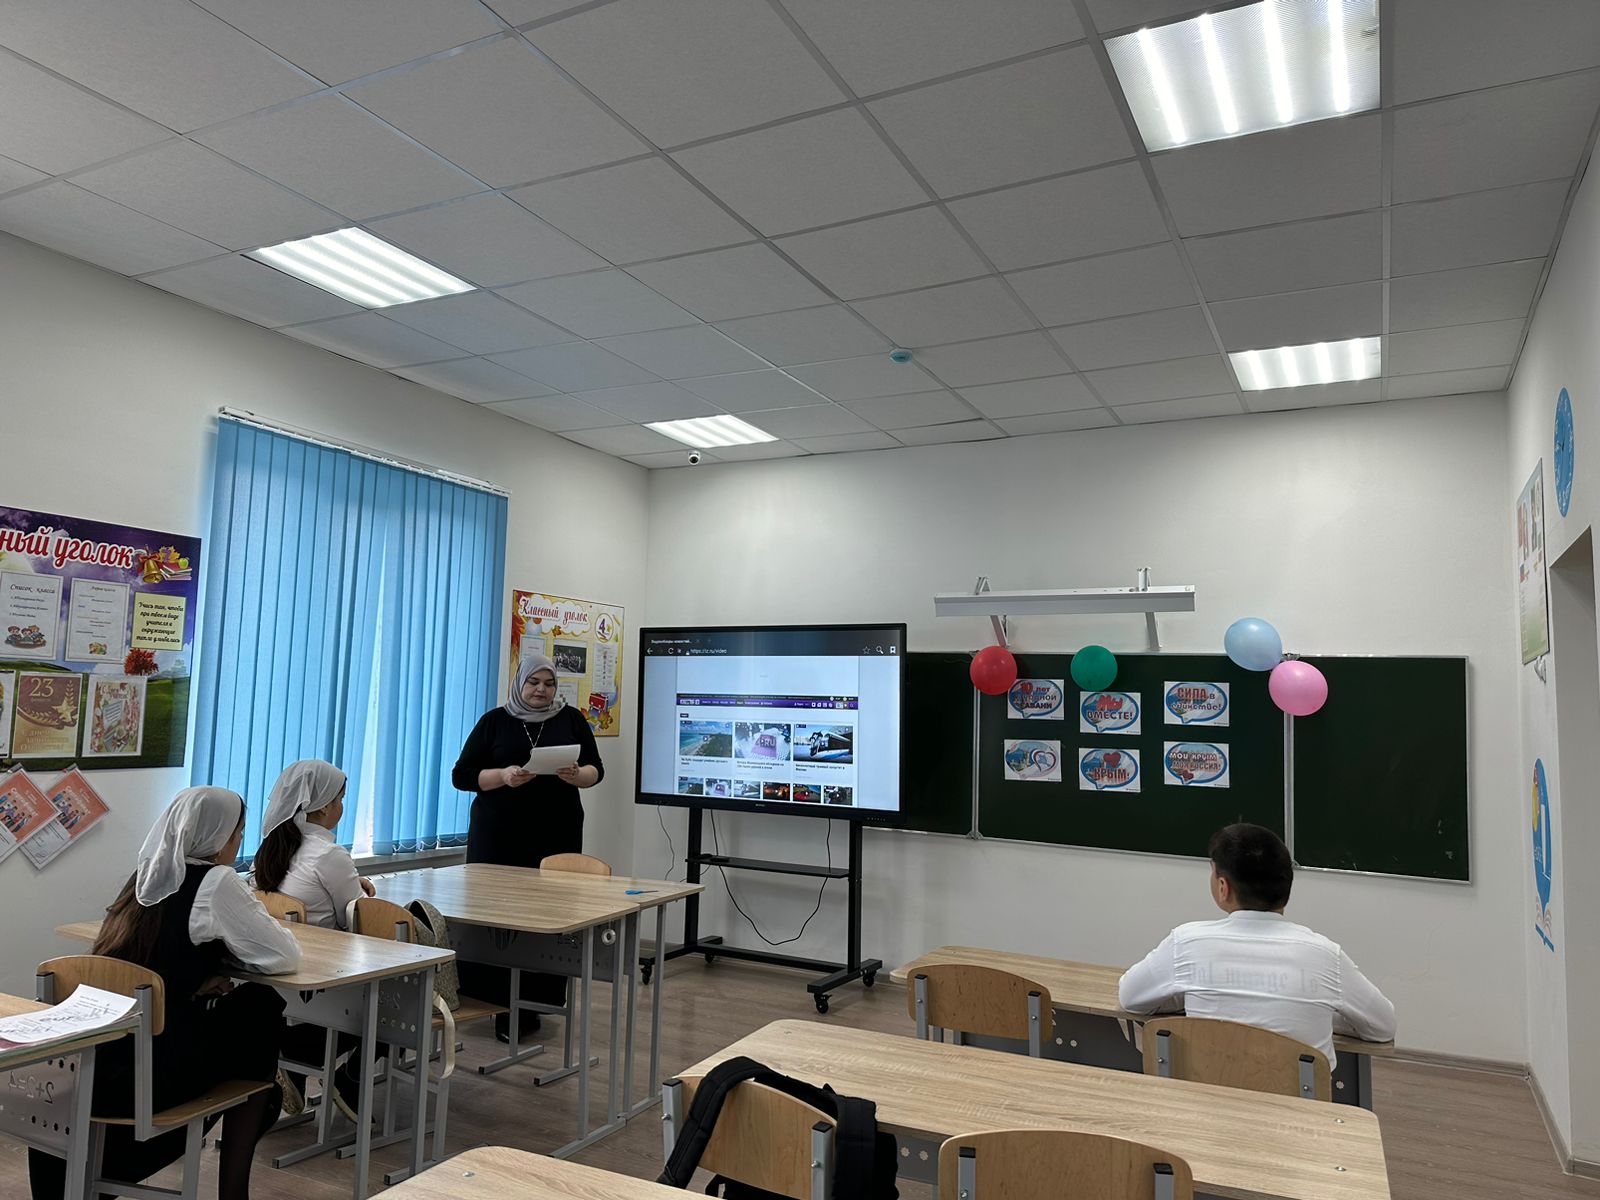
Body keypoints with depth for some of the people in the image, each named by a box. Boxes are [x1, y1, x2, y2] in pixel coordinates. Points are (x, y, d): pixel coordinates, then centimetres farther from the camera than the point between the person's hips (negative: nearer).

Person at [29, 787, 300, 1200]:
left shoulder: (146, 878, 10)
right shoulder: (215, 882, -12)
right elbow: (284, 956, -8)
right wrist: (226, 958, 11)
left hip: (94, 1066, 6)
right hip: (153, 1074, -6)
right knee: (260, 1014, 13)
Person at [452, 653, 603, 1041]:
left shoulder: (571, 719, 8)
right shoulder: (495, 721, 5)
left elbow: (596, 769, 6)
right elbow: (462, 775, 1)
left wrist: (576, 775, -16)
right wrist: (504, 776, -16)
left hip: (556, 834, 1)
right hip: (500, 834, -1)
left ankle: (532, 1004, 5)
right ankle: (495, 1002, 5)